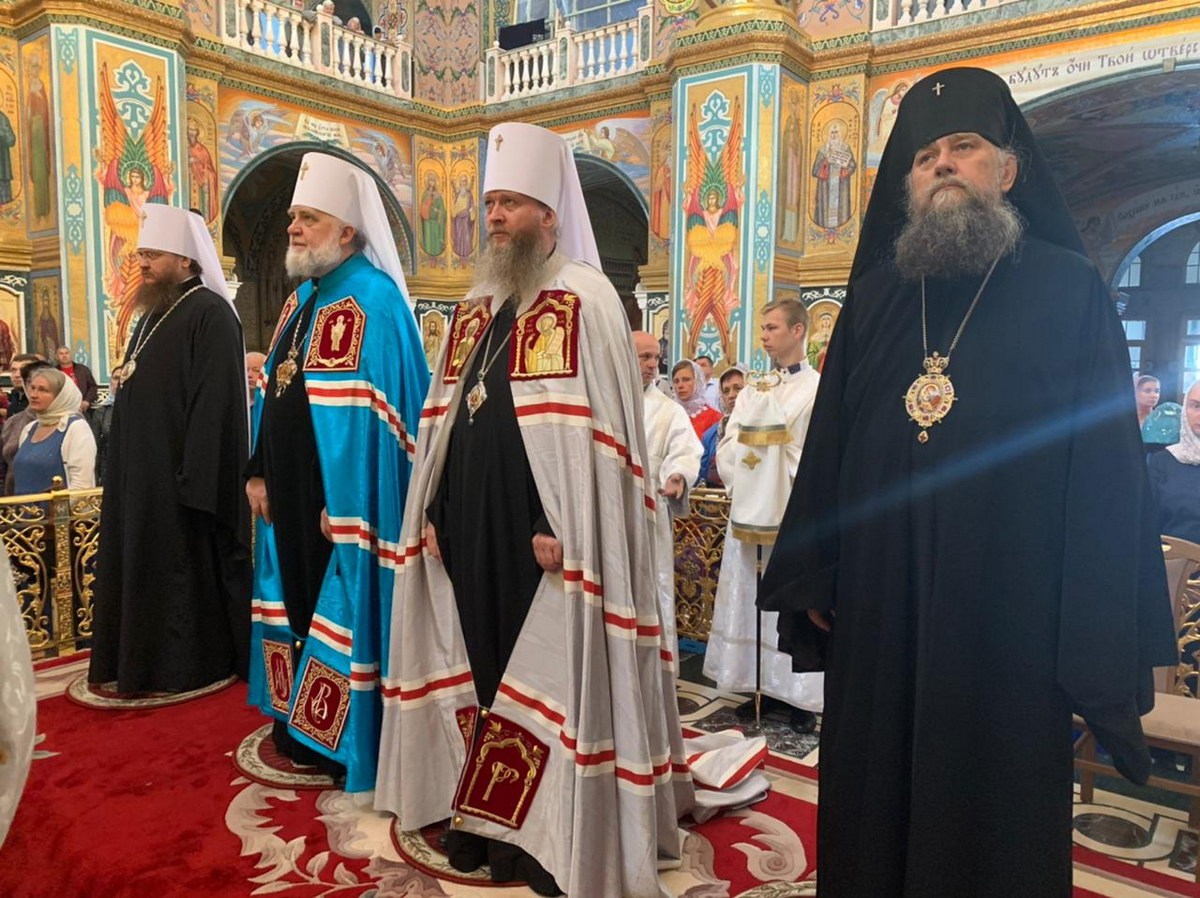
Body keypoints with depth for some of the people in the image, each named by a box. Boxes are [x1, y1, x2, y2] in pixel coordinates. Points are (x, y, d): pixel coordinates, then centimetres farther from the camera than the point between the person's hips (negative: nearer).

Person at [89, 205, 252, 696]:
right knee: (147, 568, 15)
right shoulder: (152, 315, 16)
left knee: (186, 572, 1)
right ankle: (147, 662, 27)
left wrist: (193, 482, -24)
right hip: (143, 476, 9)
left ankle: (195, 666, 14)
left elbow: (214, 405, -21)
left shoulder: (210, 314, -13)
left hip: (180, 475, -9)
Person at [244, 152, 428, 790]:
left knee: (342, 612, 1)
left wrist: (345, 504, -22)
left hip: (342, 497, -9)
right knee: (298, 603, 18)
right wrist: (259, 471, 11)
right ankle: (302, 725, 34)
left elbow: (367, 411, -21)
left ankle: (346, 745, 18)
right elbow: (274, 395, 17)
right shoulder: (300, 300, 14)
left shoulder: (374, 299, -15)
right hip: (292, 494, 9)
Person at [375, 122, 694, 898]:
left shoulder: (585, 298, -7)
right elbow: (444, 420, 16)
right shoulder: (475, 309, 15)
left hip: (542, 532, -7)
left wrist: (563, 529, -20)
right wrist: (432, 509, 11)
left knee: (548, 676, 3)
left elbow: (599, 425, -15)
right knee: (479, 670, 15)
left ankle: (545, 834, 20)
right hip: (469, 528, 7)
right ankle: (483, 817, 32)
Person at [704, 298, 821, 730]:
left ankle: (800, 697, 15)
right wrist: (736, 482, -7)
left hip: (793, 515, -6)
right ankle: (766, 689, 22)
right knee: (751, 600, 10)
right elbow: (728, 442, 9)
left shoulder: (819, 390, -4)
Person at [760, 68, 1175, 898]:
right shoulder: (876, 294, 9)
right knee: (874, 814, 15)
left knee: (995, 825, 12)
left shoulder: (1068, 291, 0)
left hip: (1007, 624, -3)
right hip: (876, 614, 3)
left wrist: (1102, 645, -8)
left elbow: (1110, 470, -4)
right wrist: (810, 578, 4)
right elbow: (830, 443, 8)